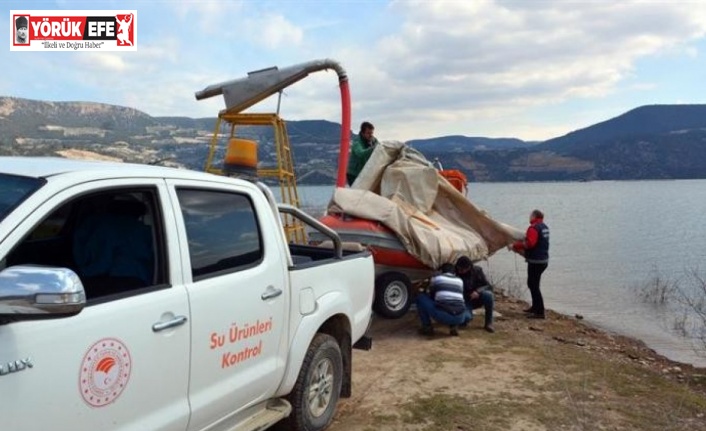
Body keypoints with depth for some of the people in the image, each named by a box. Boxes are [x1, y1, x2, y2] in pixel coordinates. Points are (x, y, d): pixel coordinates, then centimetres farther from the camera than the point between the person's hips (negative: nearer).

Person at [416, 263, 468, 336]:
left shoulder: (436, 278, 16)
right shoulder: (459, 280, 25)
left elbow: (431, 296, 30)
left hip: (442, 316, -3)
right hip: (459, 317, 4)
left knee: (420, 297, 20)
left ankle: (428, 327, 15)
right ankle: (454, 326, 11)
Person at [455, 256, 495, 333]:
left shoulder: (477, 270, -12)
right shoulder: (455, 273, -15)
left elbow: (488, 286, -11)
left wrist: (478, 291, -31)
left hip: (477, 298, 2)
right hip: (465, 301, -2)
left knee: (488, 294, -32)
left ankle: (488, 323, -17)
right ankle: (467, 315, 8)